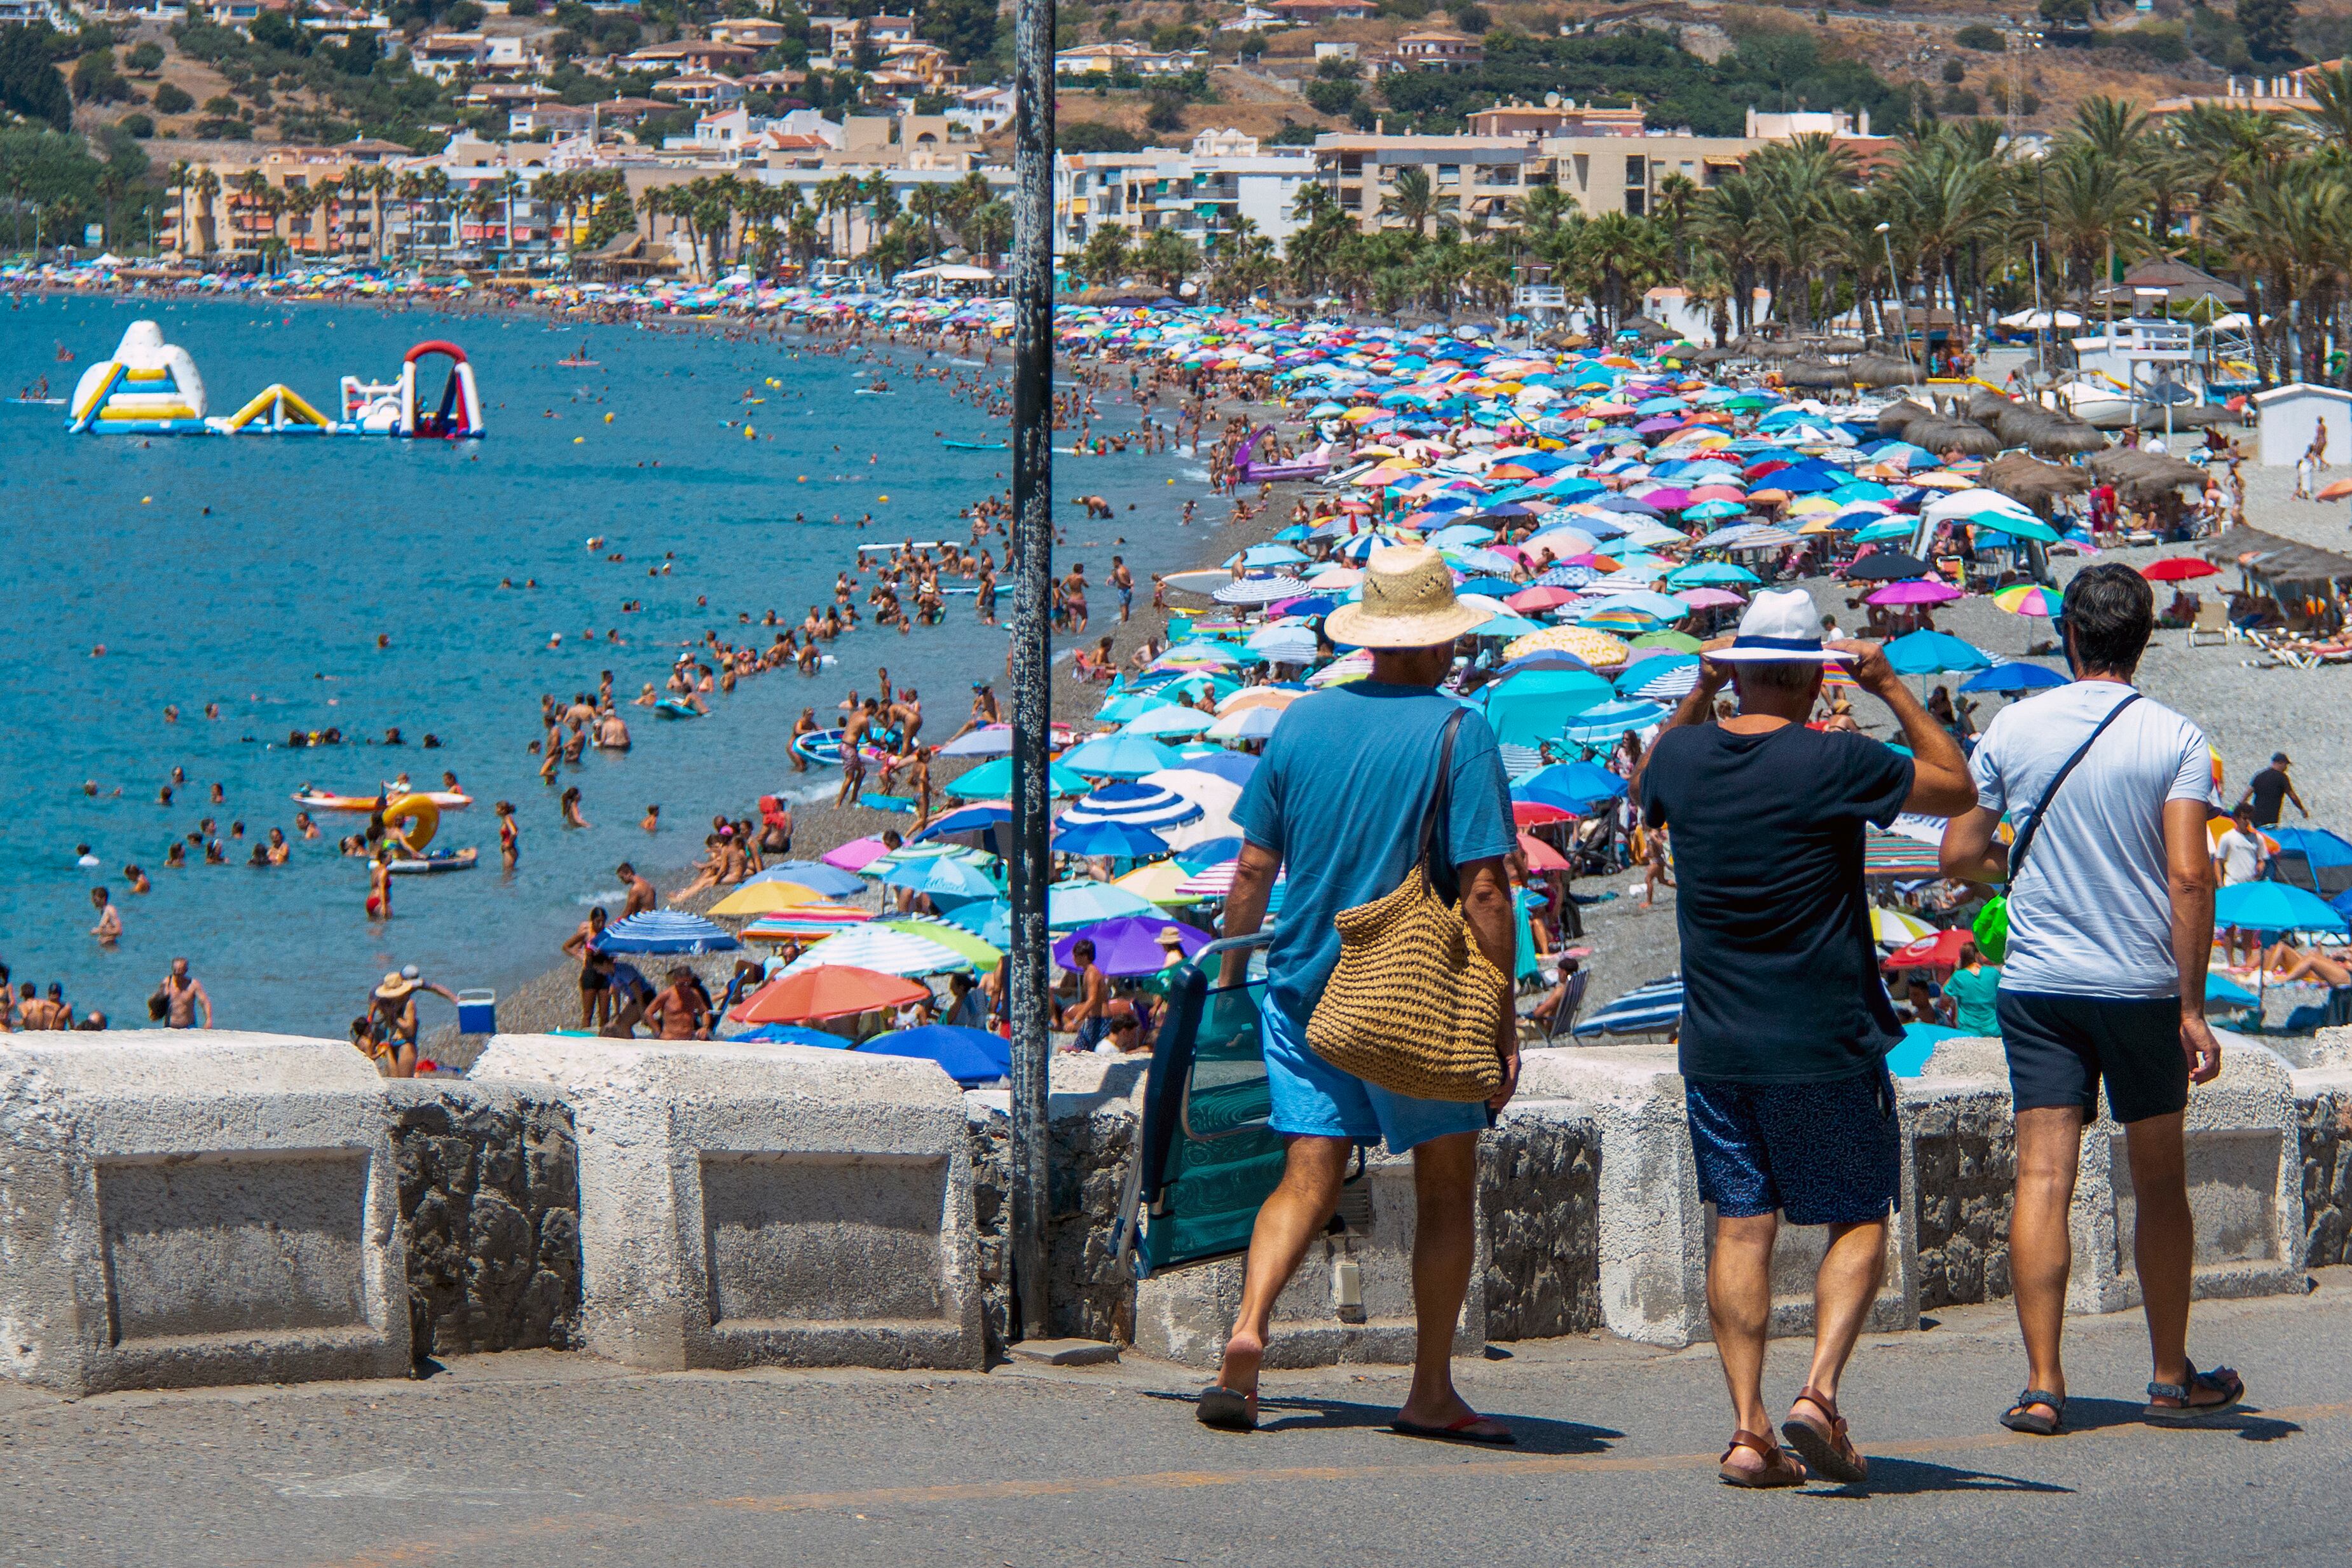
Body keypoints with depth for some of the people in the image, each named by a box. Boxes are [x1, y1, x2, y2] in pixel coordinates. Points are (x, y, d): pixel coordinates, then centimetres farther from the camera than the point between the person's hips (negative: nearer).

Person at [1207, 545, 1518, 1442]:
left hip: (1303, 988, 4)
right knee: (1446, 1188, 9)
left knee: (1308, 1181, 7)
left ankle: (1247, 1330, -17)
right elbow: (1483, 890, -13)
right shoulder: (1457, 733, -9)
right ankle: (1431, 1393, 10)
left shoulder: (1301, 722, 5)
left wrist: (1229, 981, 17)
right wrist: (1503, 1021, -9)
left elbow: (1253, 870, 8)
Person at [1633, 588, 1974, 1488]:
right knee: (1859, 1222, 7)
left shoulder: (1683, 756, 0)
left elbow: (1645, 789, 26)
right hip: (1826, 1044, -4)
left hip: (1716, 1044, 4)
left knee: (1741, 1228, 7)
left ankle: (1748, 1429, 0)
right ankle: (1819, 1392, -11)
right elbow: (1956, 786, -1)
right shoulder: (1834, 763, -14)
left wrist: (1698, 695, 19)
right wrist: (1892, 689, 4)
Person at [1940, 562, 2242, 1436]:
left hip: (2037, 986, 1)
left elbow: (1959, 857, 3)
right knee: (2160, 1182, 12)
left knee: (2044, 1177, -2)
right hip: (2143, 985, -1)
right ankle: (2172, 1379, 21)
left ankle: (2043, 1384, -10)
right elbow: (2188, 879, -13)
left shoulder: (2013, 730, 0)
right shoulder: (2175, 740, -6)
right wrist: (2192, 1008, -10)